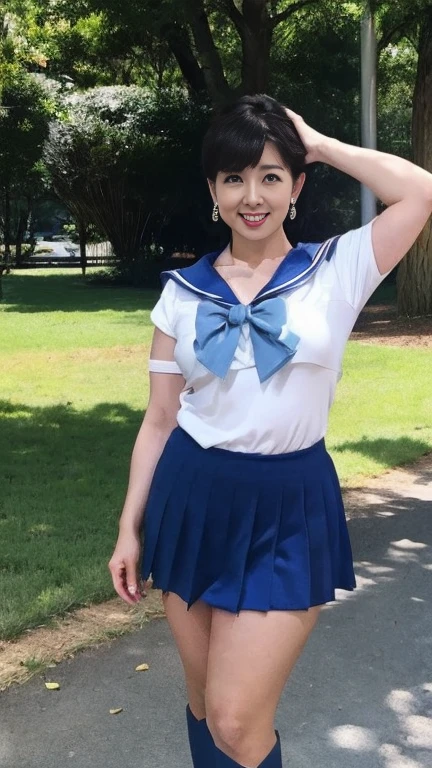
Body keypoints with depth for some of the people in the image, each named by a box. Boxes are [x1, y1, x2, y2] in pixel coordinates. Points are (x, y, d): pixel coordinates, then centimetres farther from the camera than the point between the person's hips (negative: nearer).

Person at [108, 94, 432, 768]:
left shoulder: (337, 272, -2)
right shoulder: (184, 291, 3)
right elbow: (160, 419, 6)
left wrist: (318, 144, -5)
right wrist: (130, 527, 6)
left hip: (289, 510, -2)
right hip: (193, 503, 3)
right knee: (203, 702, 16)